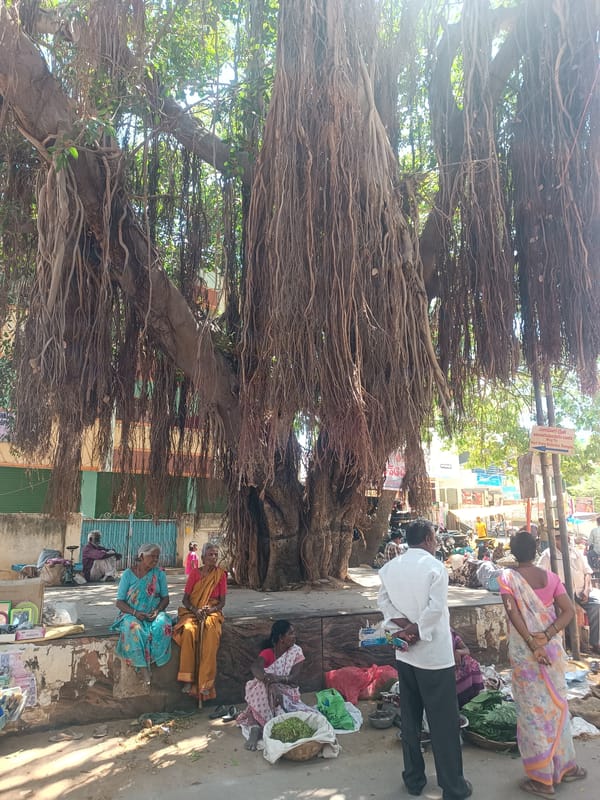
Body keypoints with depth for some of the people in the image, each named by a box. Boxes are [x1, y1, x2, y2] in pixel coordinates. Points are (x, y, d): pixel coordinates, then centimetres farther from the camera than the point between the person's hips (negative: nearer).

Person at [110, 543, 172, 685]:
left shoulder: (159, 573, 4)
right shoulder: (128, 574, -2)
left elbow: (165, 598, 7)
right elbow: (119, 602, -3)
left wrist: (157, 610, -14)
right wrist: (135, 613, -19)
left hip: (153, 614, 2)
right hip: (131, 614, -2)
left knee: (163, 625, -32)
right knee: (133, 627, -37)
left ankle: (144, 663, -20)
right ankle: (143, 668, -28)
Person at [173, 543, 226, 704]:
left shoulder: (220, 574, 3)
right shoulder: (194, 573, 2)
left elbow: (222, 601, 5)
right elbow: (185, 599, 2)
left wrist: (211, 609, -14)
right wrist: (195, 610, -16)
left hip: (212, 612, 0)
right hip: (192, 611, 0)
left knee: (211, 634, -34)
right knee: (189, 630, -34)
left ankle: (205, 683, -28)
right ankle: (188, 678, -27)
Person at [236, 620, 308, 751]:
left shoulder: (296, 652, -2)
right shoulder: (267, 653, -7)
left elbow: (293, 678, -16)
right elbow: (255, 667, -32)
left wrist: (276, 678, -38)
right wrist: (270, 683, -53)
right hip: (265, 693, -1)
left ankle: (255, 726, -27)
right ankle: (255, 728, -38)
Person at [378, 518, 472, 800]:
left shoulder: (390, 567, 3)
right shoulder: (435, 566, -14)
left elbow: (383, 601, -2)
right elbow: (436, 608, -21)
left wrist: (406, 626, -11)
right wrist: (415, 633, -13)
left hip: (404, 654, 6)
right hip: (434, 654, -5)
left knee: (410, 718, 16)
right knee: (444, 722, 6)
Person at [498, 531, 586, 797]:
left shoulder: (508, 577, -12)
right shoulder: (550, 577, -1)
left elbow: (513, 613, -20)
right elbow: (568, 611, -7)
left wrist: (533, 645, -16)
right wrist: (546, 636, -14)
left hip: (524, 651, -4)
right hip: (552, 648, 4)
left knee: (532, 709, 7)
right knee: (556, 703, 20)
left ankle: (542, 779, 17)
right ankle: (565, 766, 35)